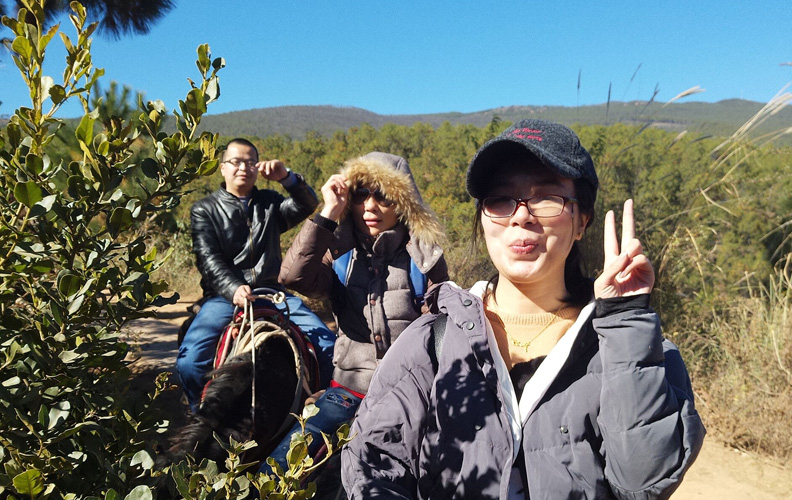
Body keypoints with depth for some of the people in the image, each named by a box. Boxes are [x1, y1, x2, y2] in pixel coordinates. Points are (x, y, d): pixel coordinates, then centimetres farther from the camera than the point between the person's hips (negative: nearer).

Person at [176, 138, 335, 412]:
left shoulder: (270, 203, 19)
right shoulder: (205, 210, 10)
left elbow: (308, 205, 0)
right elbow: (209, 259, -5)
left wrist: (287, 177, -20)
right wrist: (234, 289, -25)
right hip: (224, 297, -2)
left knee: (328, 346, -17)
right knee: (190, 361, -26)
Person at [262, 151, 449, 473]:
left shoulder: (423, 257, -4)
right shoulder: (341, 253, 1)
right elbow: (294, 277, -20)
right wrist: (329, 213, -19)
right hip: (348, 391, 2)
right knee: (277, 464, -7)